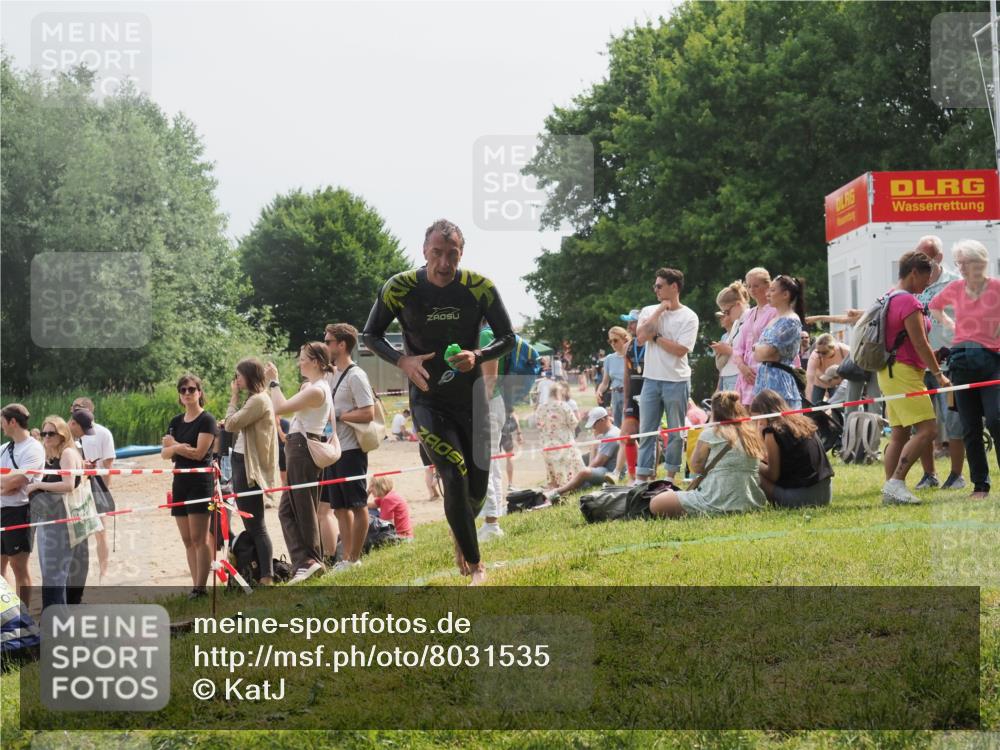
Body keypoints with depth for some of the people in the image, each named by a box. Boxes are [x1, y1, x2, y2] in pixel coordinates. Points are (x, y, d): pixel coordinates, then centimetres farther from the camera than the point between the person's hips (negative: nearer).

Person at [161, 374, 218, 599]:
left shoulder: (207, 420, -6)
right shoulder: (176, 422, 14)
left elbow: (199, 452, -13)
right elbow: (165, 453, 9)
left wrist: (175, 445, -1)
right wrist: (181, 448, -12)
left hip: (201, 481, -7)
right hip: (181, 482, 7)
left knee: (199, 539, -9)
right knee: (187, 540, 5)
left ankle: (201, 587, -9)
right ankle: (195, 585, 8)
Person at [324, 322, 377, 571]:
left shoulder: (356, 376, -12)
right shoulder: (331, 376, 14)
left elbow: (368, 413, -19)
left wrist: (337, 415, -15)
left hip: (351, 451, -9)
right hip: (333, 450, 9)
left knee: (358, 505, -1)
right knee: (340, 507, 12)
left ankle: (354, 559, 3)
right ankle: (346, 558, 18)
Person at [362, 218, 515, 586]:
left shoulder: (480, 287, -11)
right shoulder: (399, 288, -13)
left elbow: (507, 338, -2)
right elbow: (371, 335, 0)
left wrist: (478, 356, -22)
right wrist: (402, 361, -18)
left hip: (470, 397, 2)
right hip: (427, 400, -2)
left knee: (477, 488, 7)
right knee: (455, 477, -17)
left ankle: (460, 535, 42)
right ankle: (475, 566, -5)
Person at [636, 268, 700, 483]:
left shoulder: (688, 317, -3)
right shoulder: (649, 311, 9)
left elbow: (680, 350, -13)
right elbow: (641, 337, -10)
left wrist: (655, 337, -8)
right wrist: (660, 310, -7)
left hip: (677, 381, -3)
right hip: (651, 379, 3)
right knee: (646, 430, 3)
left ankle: (671, 475, 14)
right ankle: (642, 476, 5)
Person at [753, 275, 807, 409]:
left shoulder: (790, 321, -9)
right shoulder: (775, 319, 17)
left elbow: (765, 352, -14)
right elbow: (759, 355, 18)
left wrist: (757, 347, 4)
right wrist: (762, 349, -2)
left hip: (779, 381, -8)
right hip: (766, 378, 8)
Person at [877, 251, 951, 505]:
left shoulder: (888, 298, 16)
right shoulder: (909, 302, -15)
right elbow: (920, 344, -17)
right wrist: (939, 374, -10)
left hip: (889, 372, 11)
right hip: (904, 372, -11)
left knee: (899, 434, 10)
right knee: (927, 429, -13)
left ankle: (890, 489, 8)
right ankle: (896, 483, -18)